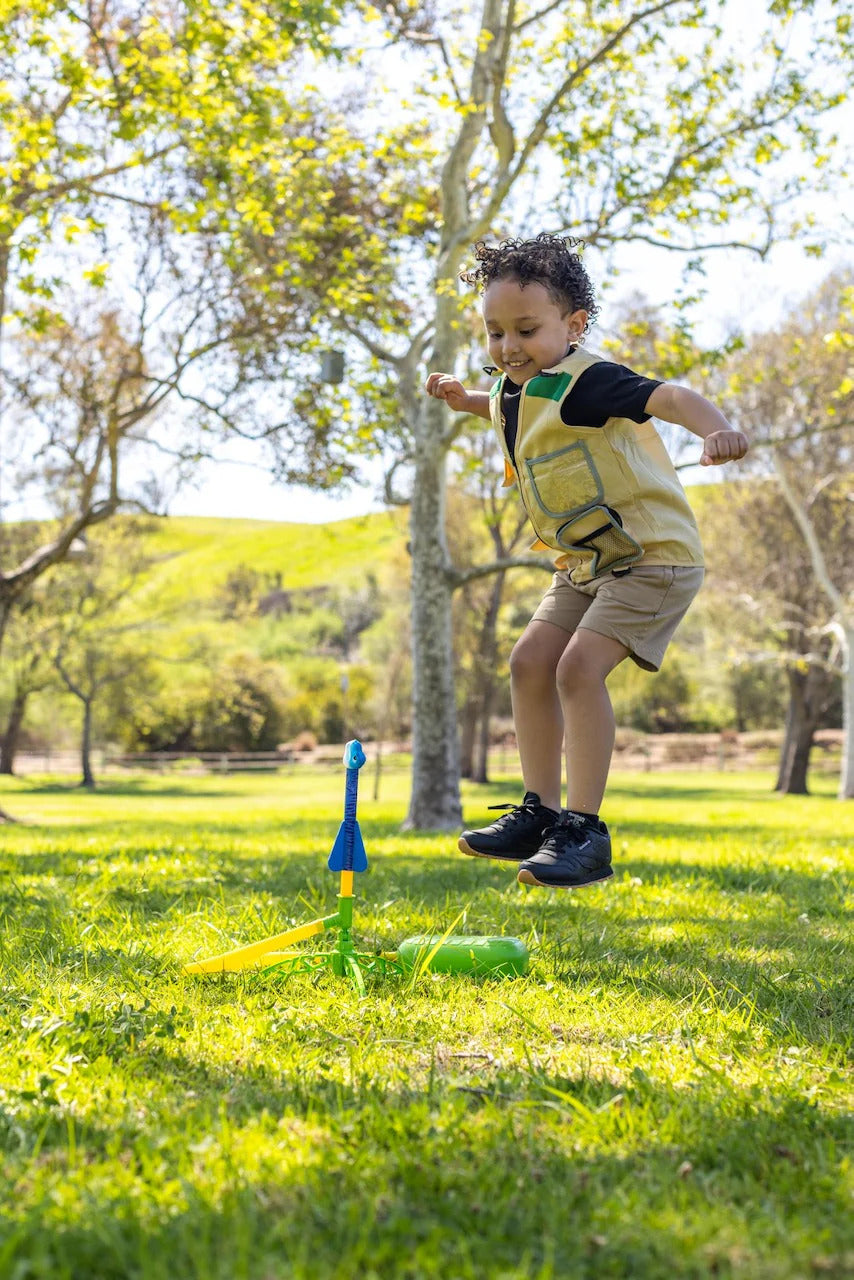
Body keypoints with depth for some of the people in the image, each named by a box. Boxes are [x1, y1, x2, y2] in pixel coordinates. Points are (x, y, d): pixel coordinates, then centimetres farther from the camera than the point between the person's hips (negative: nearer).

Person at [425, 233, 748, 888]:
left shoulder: (585, 381, -20)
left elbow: (669, 396, -37)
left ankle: (584, 829, -15)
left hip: (653, 554, -9)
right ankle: (541, 811, 14)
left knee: (579, 666, -22)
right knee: (530, 663, 3)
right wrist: (466, 398, 22)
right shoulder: (520, 392, 8)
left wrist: (716, 428, -55)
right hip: (588, 563, 9)